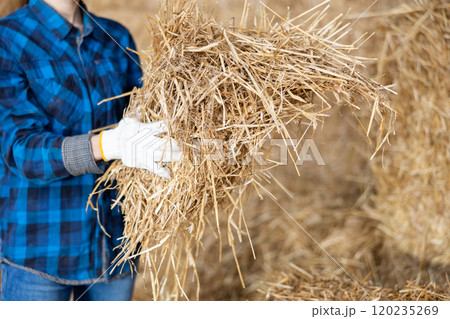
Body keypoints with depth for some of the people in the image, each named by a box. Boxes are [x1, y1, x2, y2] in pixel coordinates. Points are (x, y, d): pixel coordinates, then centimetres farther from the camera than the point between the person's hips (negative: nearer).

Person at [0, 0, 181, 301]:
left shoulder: (115, 38, 4)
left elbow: (146, 124, 6)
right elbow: (24, 152, -23)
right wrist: (109, 145, -40)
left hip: (115, 239, 5)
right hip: (40, 241, -5)